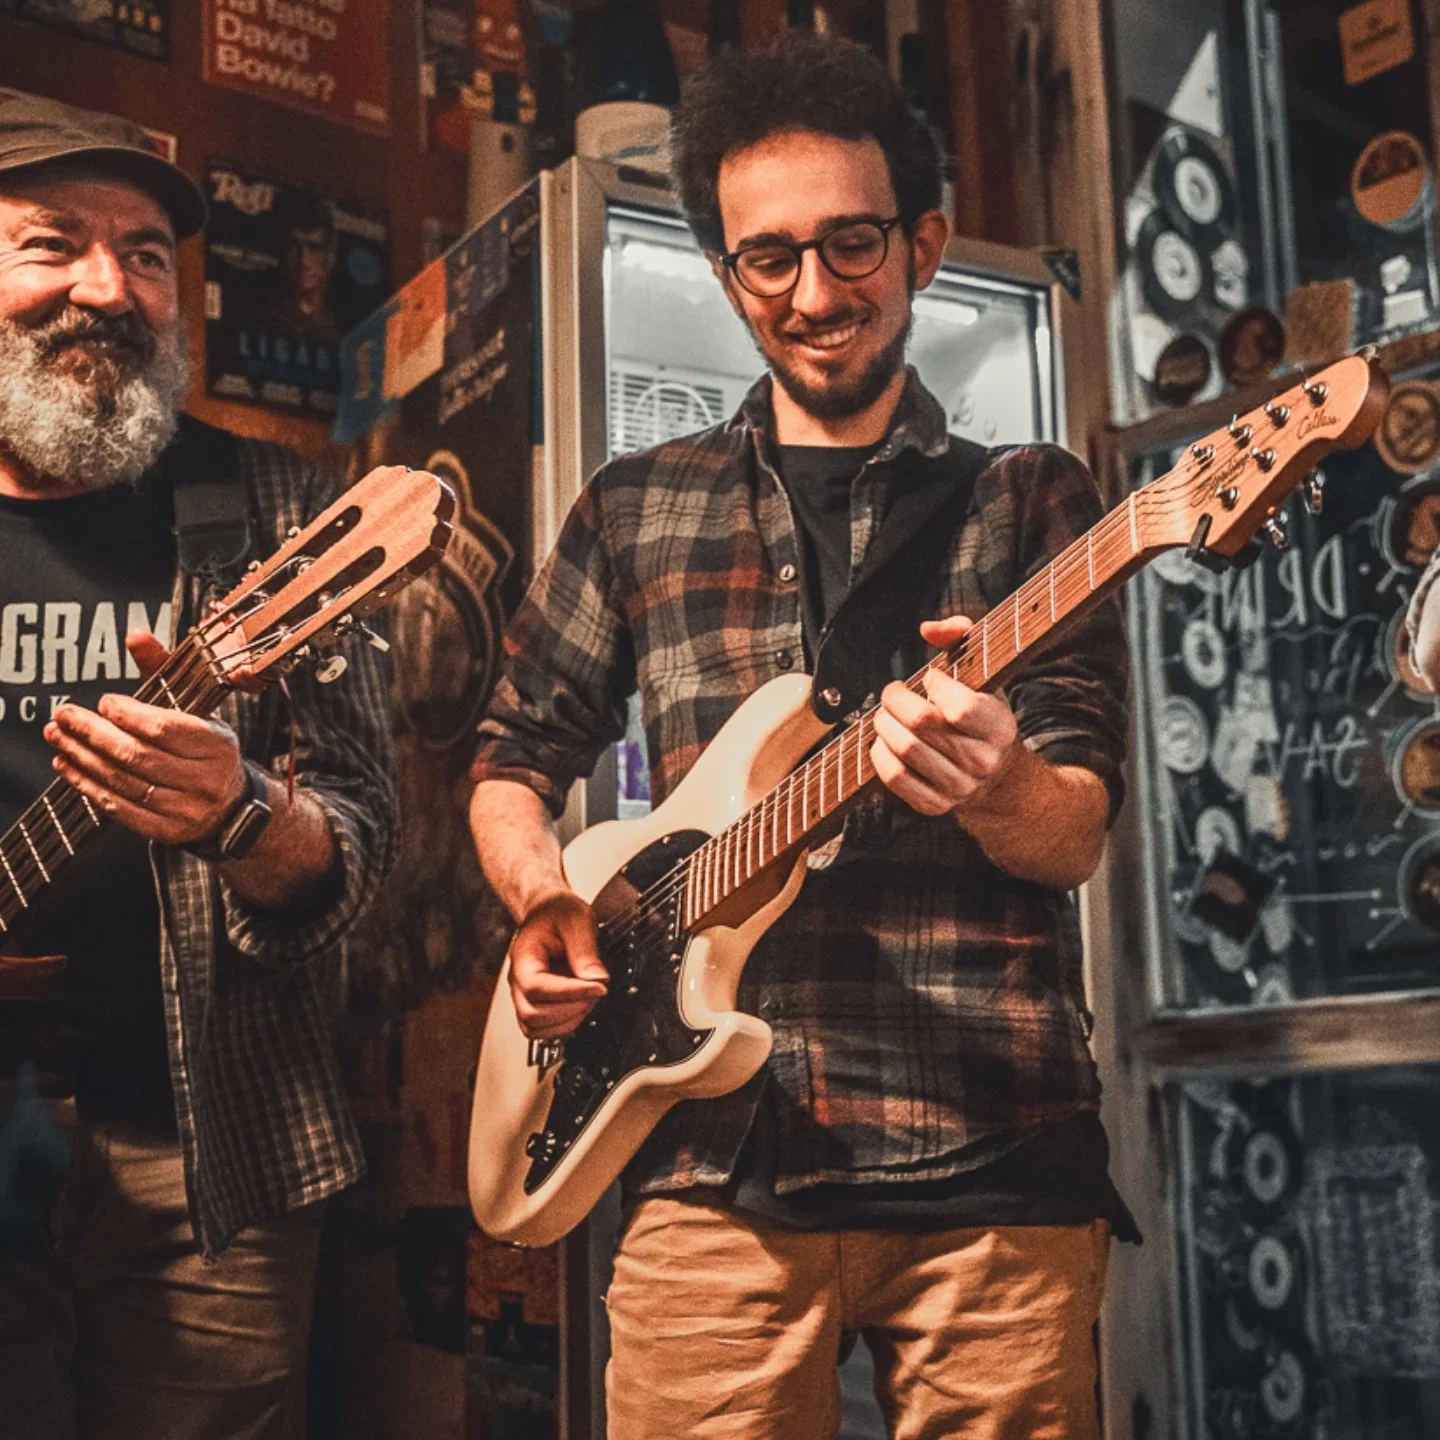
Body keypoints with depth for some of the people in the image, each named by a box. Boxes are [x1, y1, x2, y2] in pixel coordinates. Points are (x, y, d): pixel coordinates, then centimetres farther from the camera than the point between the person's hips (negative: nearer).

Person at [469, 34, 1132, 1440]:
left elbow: (1077, 834, -1)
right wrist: (542, 892, -1)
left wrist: (994, 791, -24)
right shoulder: (636, 508, 12)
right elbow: (513, 760, 20)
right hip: (716, 1163, 1)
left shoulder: (1030, 499, 8)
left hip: (991, 1165, 0)